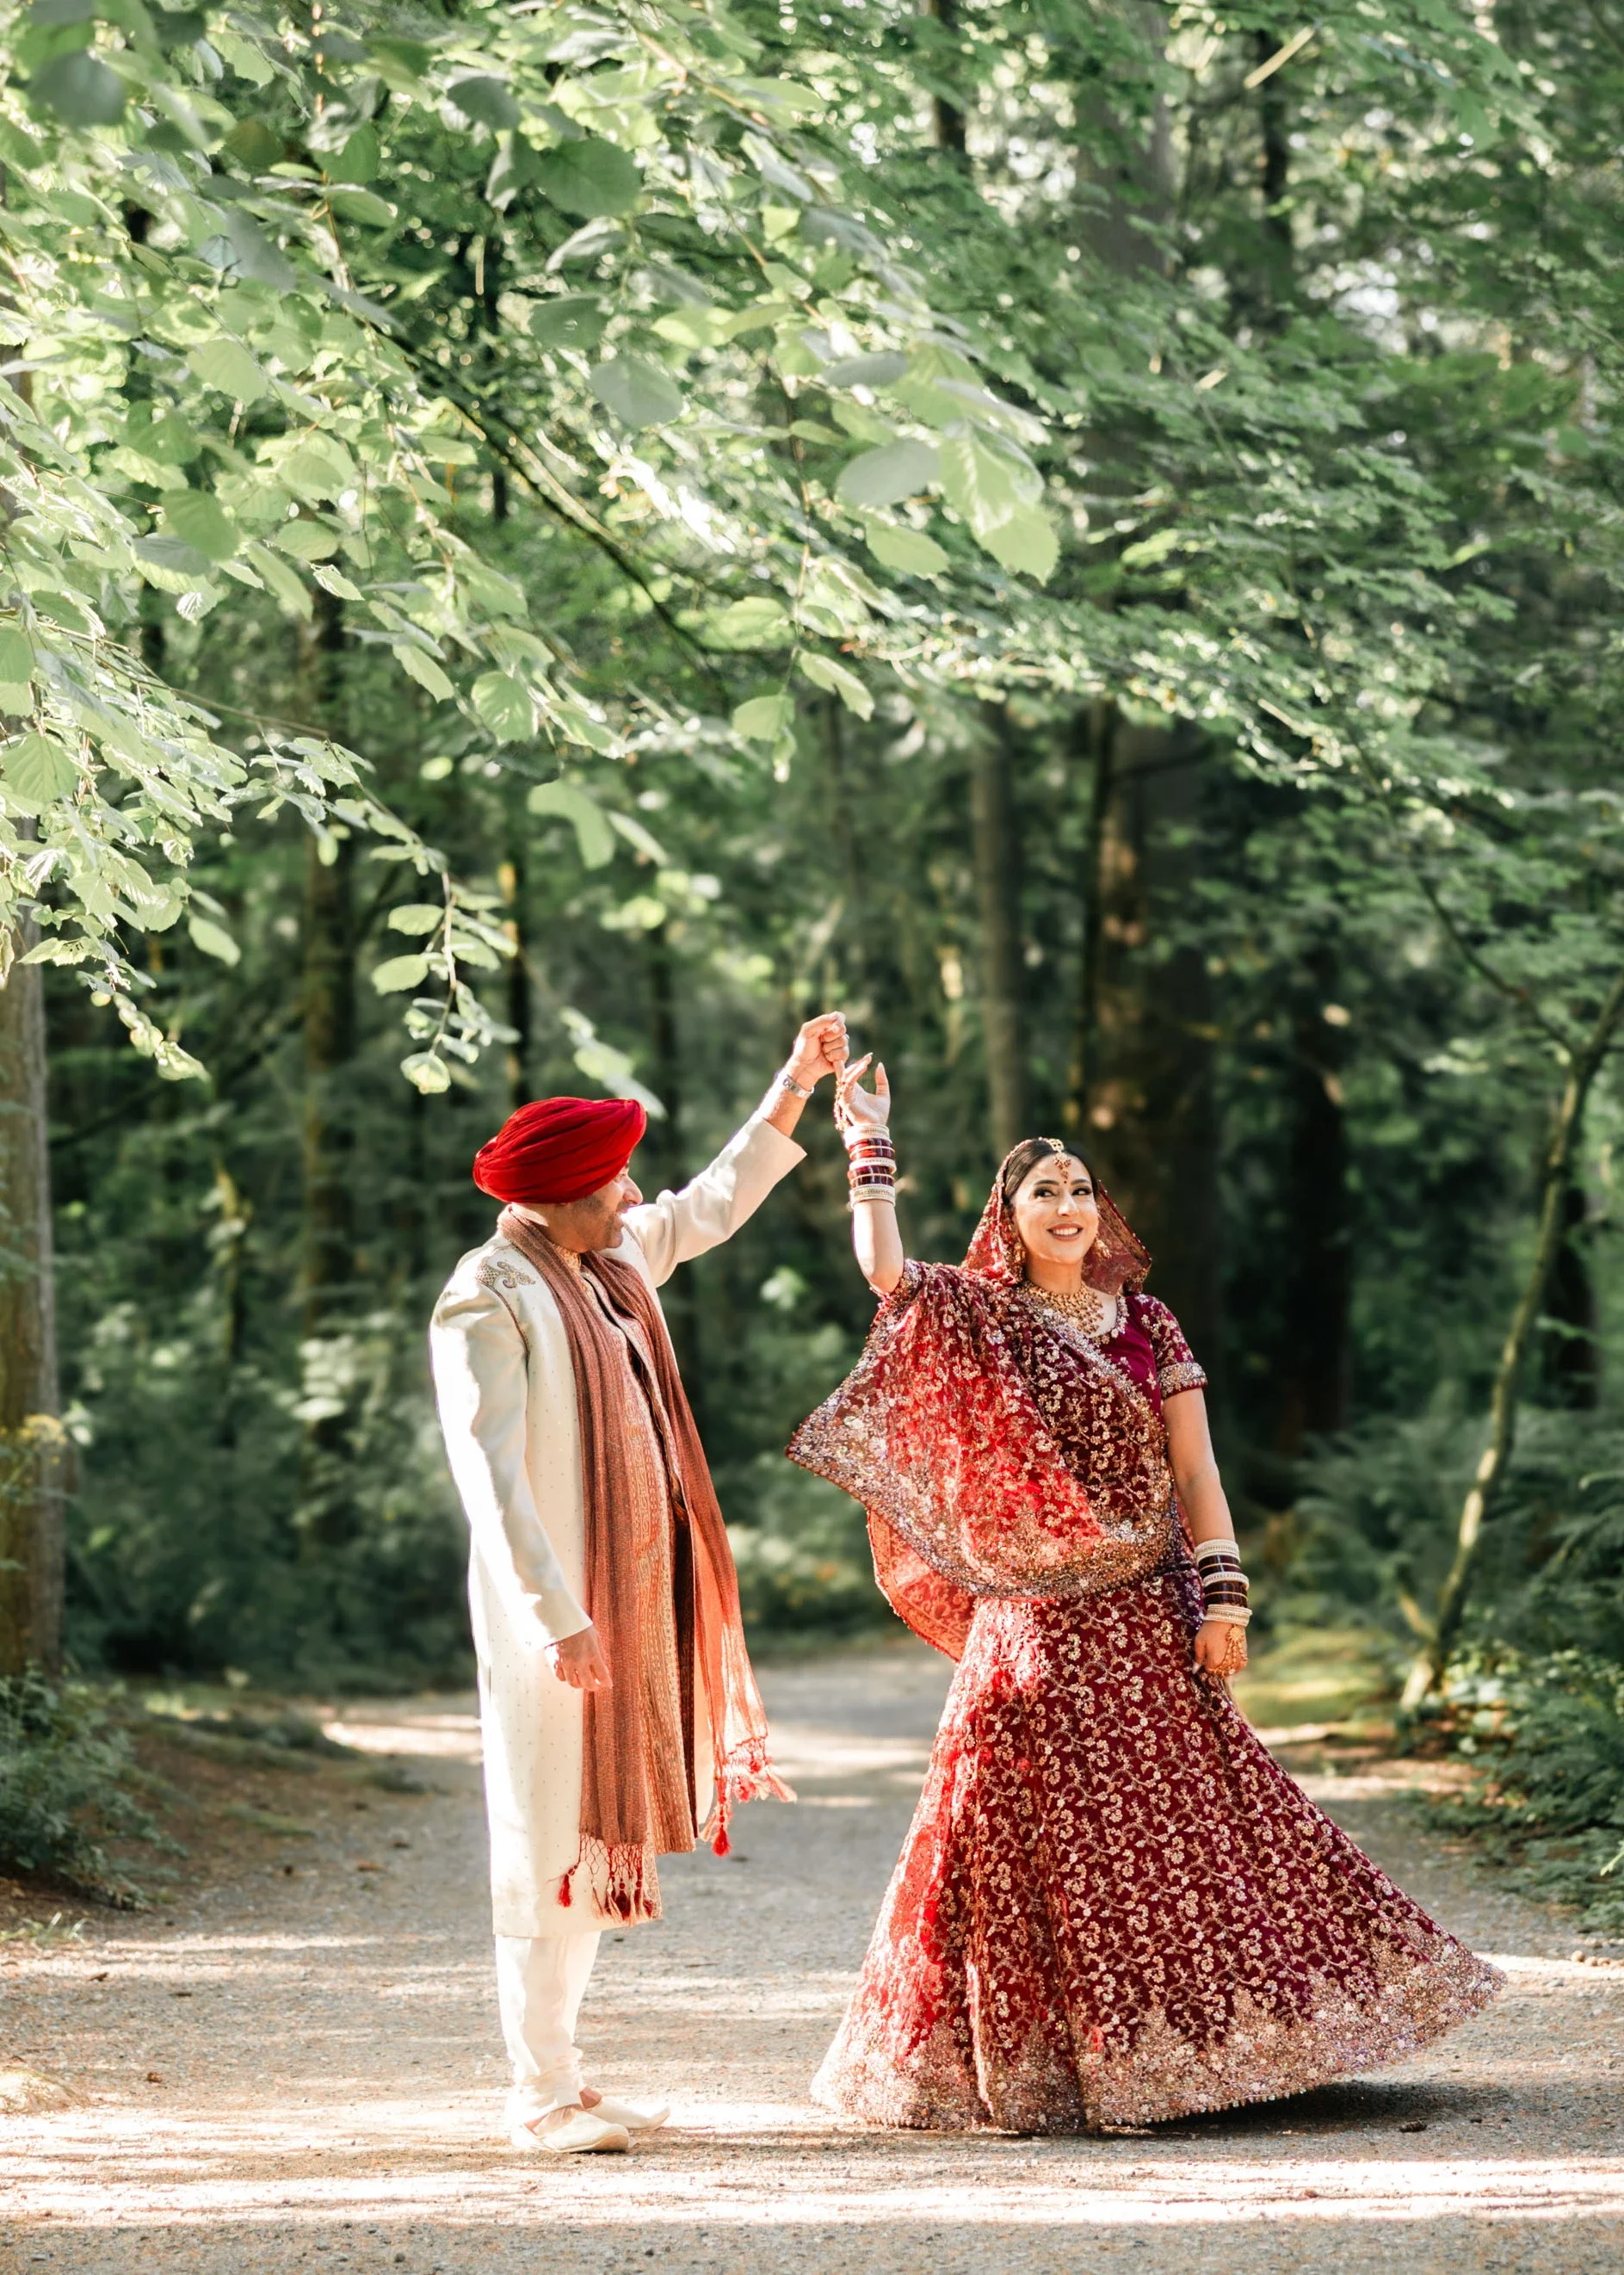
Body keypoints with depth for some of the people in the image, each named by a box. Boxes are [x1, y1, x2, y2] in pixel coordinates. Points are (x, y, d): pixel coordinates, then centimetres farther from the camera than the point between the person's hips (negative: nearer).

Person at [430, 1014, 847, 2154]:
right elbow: (492, 1473, -19)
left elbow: (714, 1205, 30)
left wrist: (795, 1086, 29)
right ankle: (540, 2094, 0)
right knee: (549, 1839, -5)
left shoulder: (616, 1262, 11)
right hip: (553, 1612, -9)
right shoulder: (487, 1301, -14)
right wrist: (558, 1618, -24)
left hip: (635, 1598, 9)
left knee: (603, 1838, 12)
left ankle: (563, 2075, 19)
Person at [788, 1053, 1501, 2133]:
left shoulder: (1146, 1322, 6)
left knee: (1170, 1817, 4)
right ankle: (1038, 2062, 5)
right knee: (1038, 1833, -2)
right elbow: (884, 1266, -16)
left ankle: (1189, 2041, 14)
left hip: (1148, 1615, 2)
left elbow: (1196, 1470, 4)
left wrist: (1222, 1599, -4)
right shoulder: (982, 1318, 2)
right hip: (1036, 1621, -2)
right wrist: (870, 1139, -12)